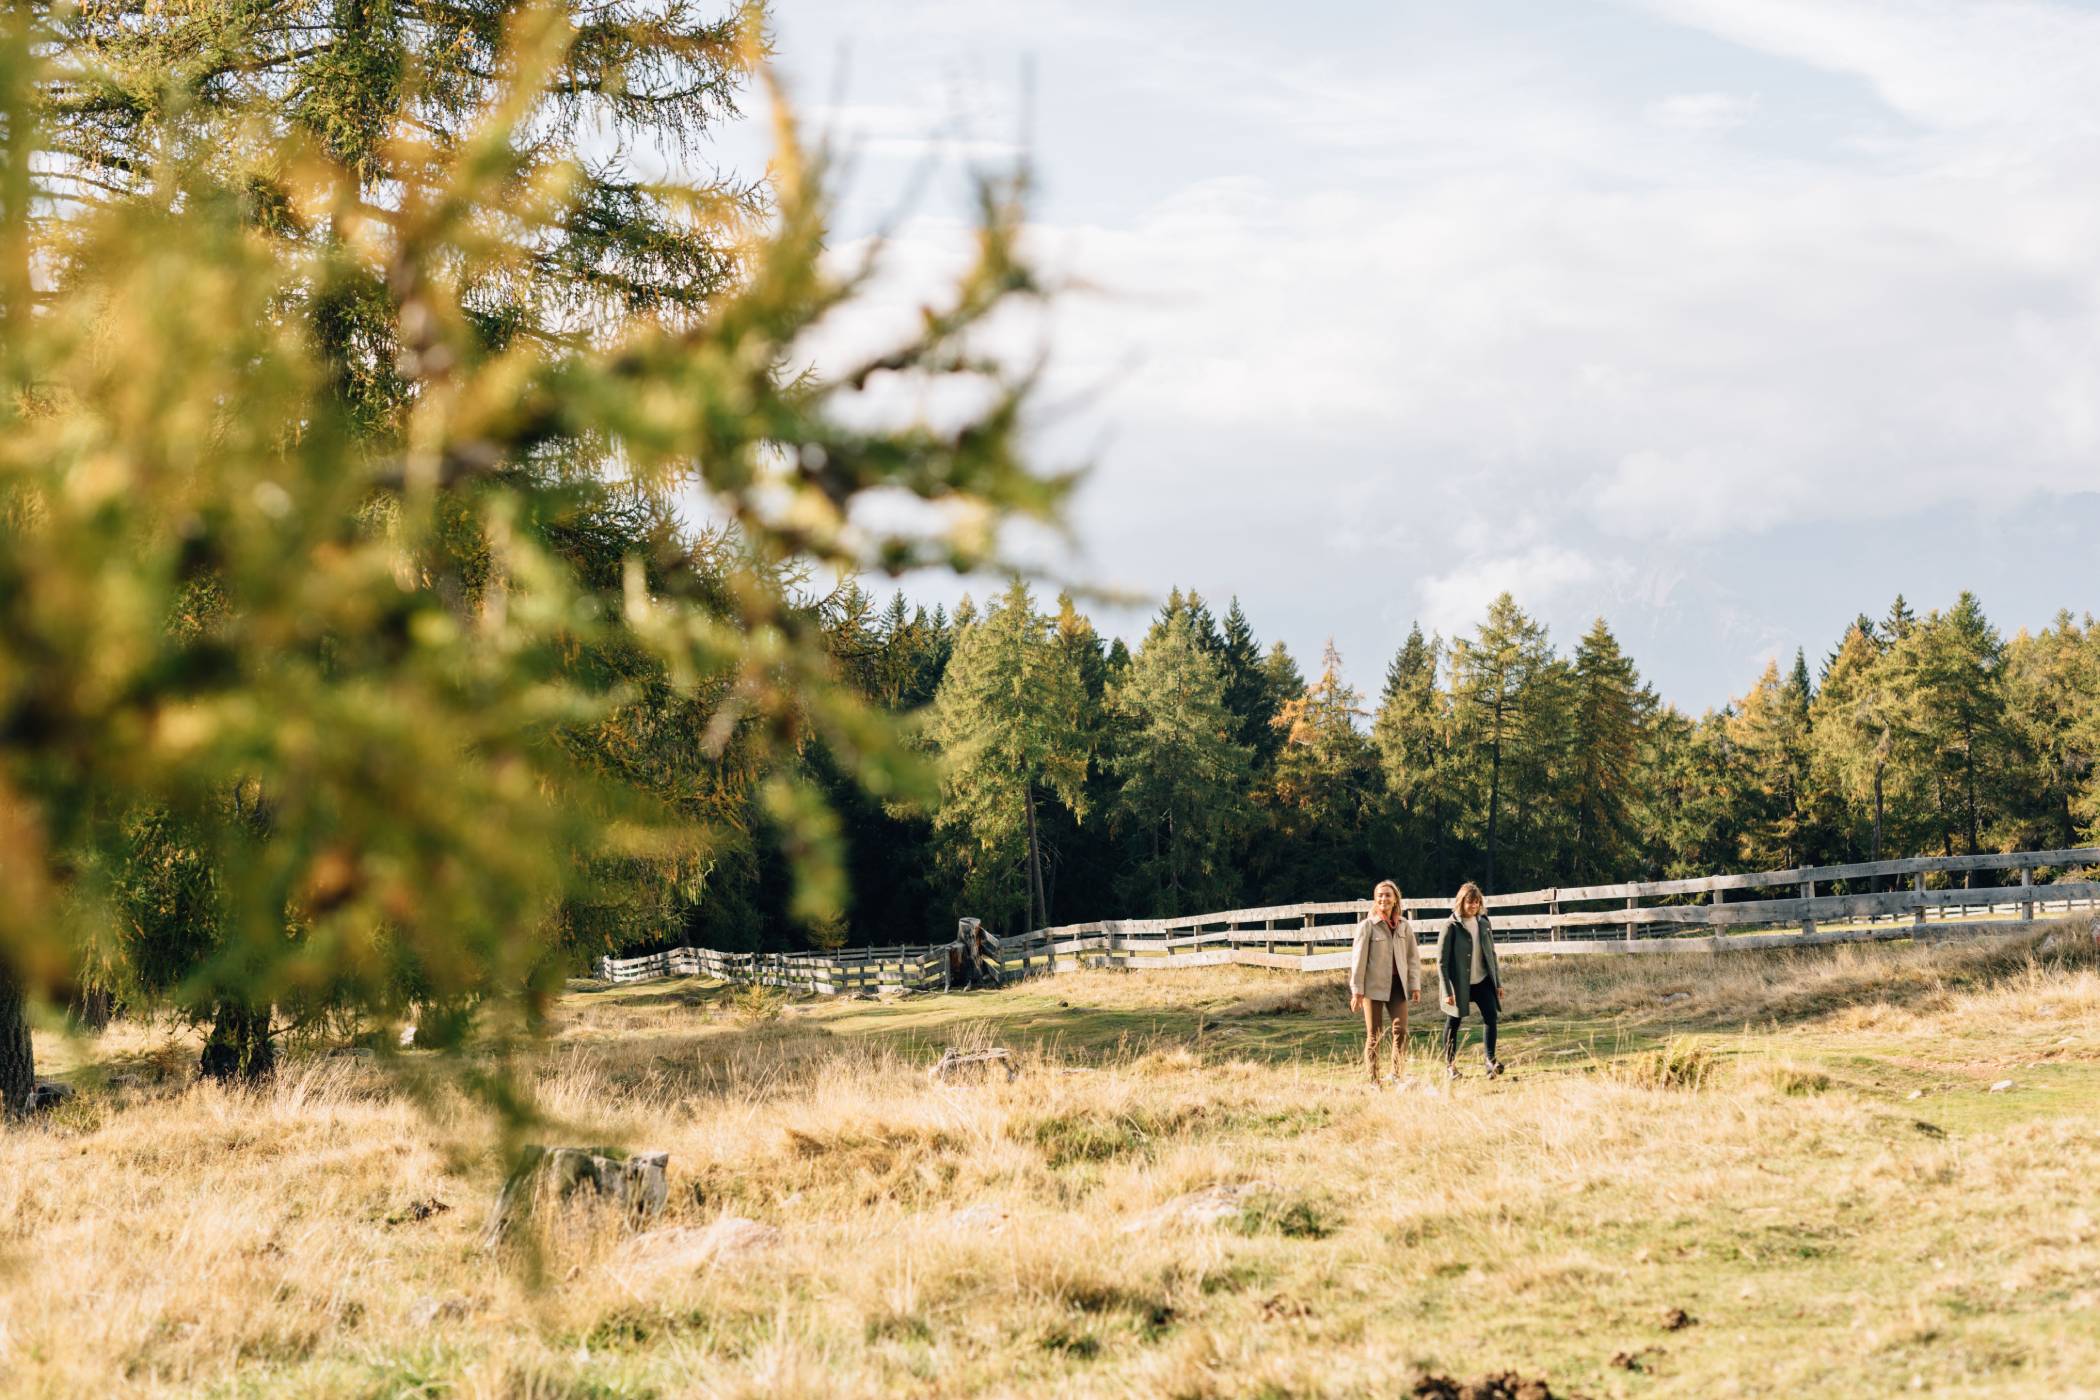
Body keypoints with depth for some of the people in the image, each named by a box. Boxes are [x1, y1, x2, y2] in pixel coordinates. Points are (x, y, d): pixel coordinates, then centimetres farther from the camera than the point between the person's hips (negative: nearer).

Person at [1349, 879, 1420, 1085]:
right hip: (1374, 985, -3)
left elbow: (1413, 956, 11)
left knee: (1401, 1030, -6)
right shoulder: (1368, 926, -4)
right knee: (1374, 1035, 1)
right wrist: (1357, 991, -8)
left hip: (1397, 984, 3)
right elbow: (1358, 959, -5)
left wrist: (1415, 985, 5)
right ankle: (1373, 1080, 7)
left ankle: (1397, 1075, 4)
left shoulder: (1403, 925, 7)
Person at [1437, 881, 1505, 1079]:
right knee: (1453, 1023, 6)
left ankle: (1491, 1061, -10)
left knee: (1491, 1016, -11)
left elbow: (1491, 954, 12)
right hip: (1459, 984, -4)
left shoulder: (1484, 923, 4)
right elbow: (1442, 961, -10)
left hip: (1482, 981, 4)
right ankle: (1450, 1064, 19)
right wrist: (1447, 991, -14)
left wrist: (1498, 982, 10)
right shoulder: (1452, 927, -11)